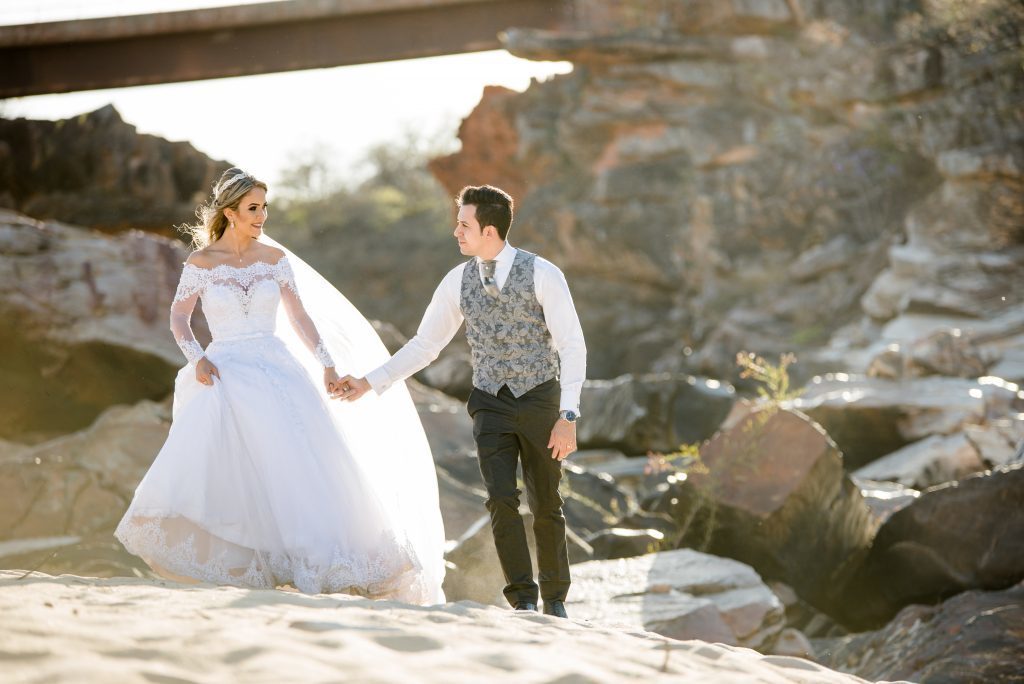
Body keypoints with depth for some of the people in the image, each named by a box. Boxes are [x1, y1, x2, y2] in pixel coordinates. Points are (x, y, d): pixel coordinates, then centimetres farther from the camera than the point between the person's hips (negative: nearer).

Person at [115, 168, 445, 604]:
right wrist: (197, 358, -12)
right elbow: (178, 318, 5)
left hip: (277, 369, 2)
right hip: (227, 373, -2)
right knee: (217, 457, -22)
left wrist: (328, 364, -1)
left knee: (303, 465, -7)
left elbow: (299, 316, 10)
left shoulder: (275, 258, 7)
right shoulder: (202, 262, 2)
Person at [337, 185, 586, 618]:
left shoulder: (542, 274, -14)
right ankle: (523, 602, -8)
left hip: (540, 402, -2)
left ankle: (555, 600, 25)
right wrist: (370, 383, 0)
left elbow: (573, 346, -15)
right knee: (501, 501, -14)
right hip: (491, 405, 2)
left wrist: (568, 417, -21)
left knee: (546, 506, 7)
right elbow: (424, 346, 7)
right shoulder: (458, 281, -1)